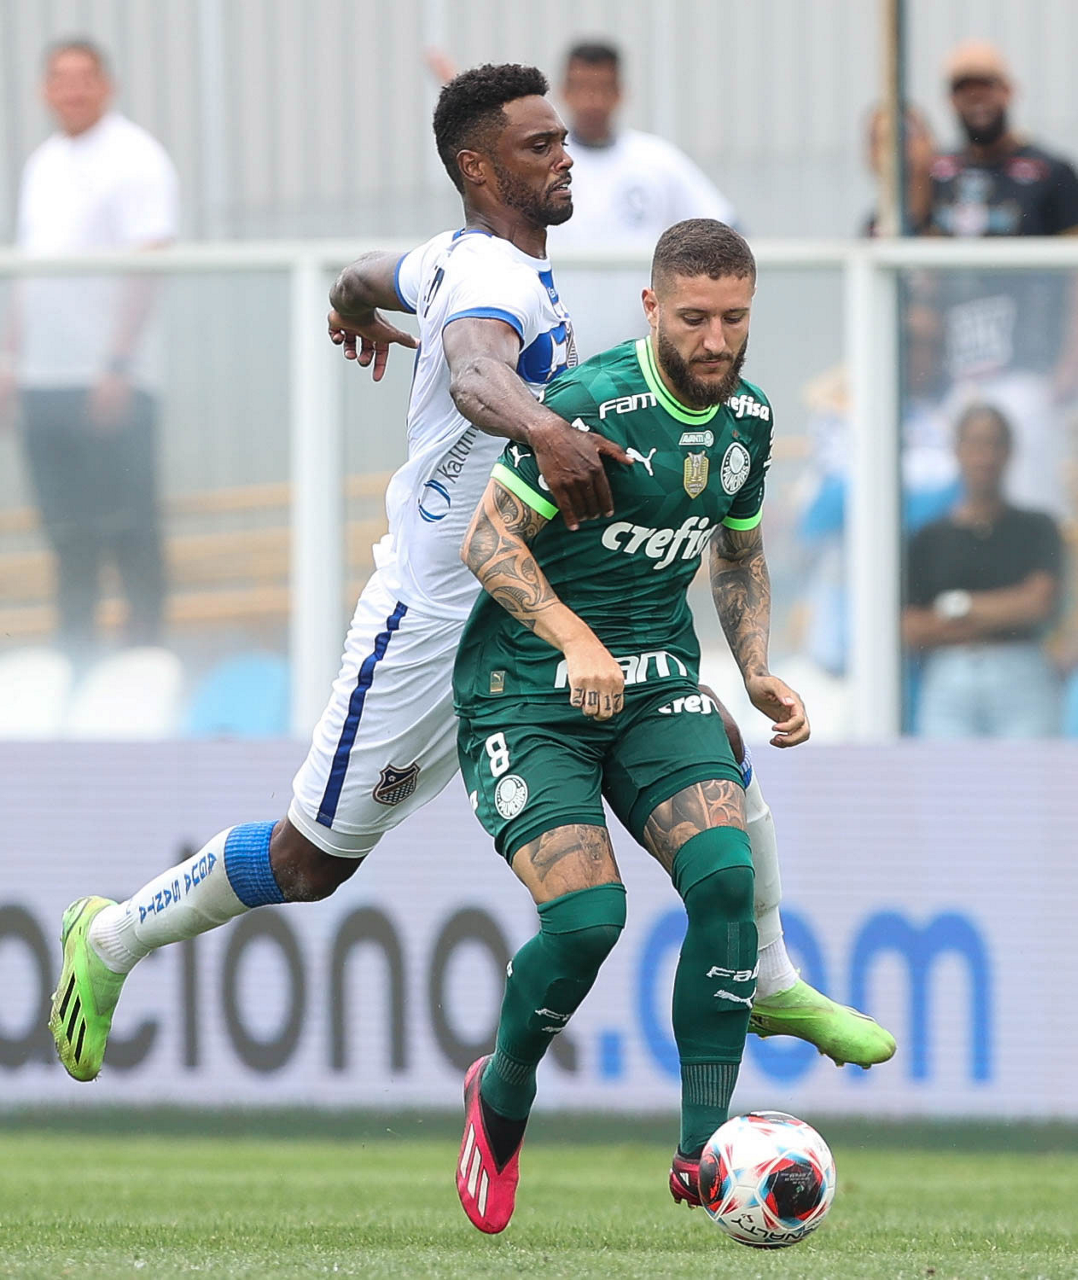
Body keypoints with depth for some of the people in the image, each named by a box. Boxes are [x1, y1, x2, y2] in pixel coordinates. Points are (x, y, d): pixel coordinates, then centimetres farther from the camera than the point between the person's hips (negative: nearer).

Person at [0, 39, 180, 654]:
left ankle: (145, 646, 1)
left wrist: (117, 365, -20)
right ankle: (75, 655, 15)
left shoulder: (134, 159, -6)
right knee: (69, 531, 10)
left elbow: (145, 270, -14)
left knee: (130, 531, -4)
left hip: (112, 379, -7)